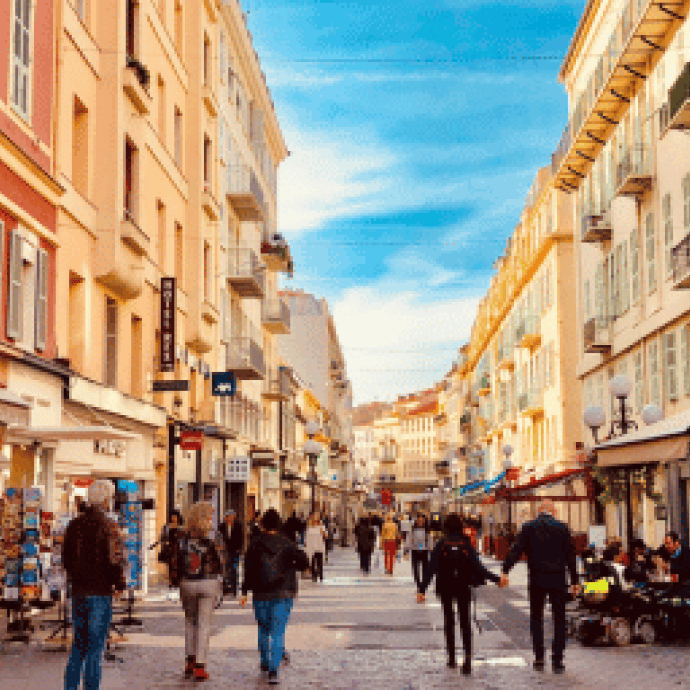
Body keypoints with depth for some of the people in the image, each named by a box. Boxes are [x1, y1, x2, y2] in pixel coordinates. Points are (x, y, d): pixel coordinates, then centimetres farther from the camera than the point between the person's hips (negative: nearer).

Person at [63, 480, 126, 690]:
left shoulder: (74, 525, 8)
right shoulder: (108, 526, -13)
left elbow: (66, 558, 14)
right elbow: (115, 560, -16)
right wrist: (120, 585, -2)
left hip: (78, 591, 6)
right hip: (100, 592, -6)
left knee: (79, 642, 16)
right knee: (95, 644, 0)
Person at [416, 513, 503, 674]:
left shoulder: (441, 545, -9)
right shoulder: (466, 544, -7)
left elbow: (431, 569, -15)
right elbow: (478, 568, -10)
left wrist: (422, 589, -18)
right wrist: (496, 579, -3)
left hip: (445, 588, 0)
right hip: (463, 587, 0)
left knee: (448, 620, 16)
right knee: (465, 621, 6)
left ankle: (451, 657, 20)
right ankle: (468, 657, -12)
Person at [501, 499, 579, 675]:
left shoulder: (528, 527, 2)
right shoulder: (562, 528, 1)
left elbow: (516, 550, -9)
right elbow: (570, 555, 1)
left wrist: (505, 570, -15)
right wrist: (574, 580, 6)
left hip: (537, 580, 1)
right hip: (557, 579, 0)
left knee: (536, 618, 13)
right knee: (559, 620, 6)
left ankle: (539, 658, 11)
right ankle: (557, 661, 4)